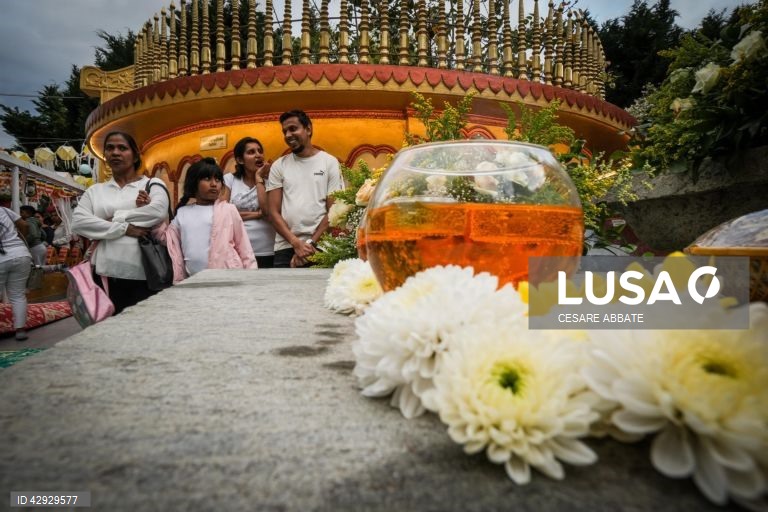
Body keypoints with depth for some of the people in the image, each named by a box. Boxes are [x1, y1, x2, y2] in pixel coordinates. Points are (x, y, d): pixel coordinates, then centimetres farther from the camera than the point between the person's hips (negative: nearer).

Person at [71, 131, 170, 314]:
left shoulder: (152, 184, 9)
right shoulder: (95, 190, 16)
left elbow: (158, 211, -12)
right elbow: (78, 222, 0)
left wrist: (115, 218, -5)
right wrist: (124, 228, -11)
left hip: (144, 274, -2)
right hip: (106, 274, 3)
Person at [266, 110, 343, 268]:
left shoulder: (329, 162, 4)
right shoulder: (279, 166, 9)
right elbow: (273, 212, 4)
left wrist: (311, 243, -9)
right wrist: (296, 243, -9)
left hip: (320, 247, -1)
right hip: (285, 247, 2)